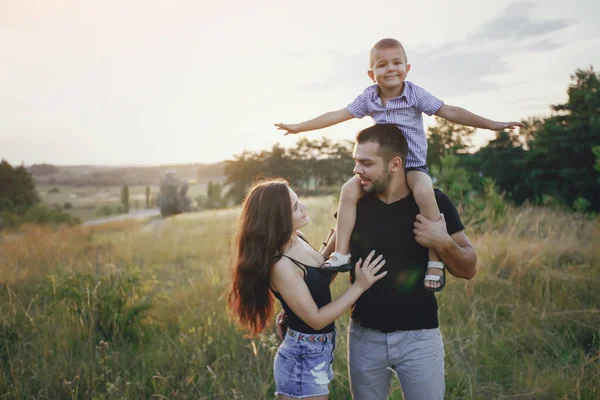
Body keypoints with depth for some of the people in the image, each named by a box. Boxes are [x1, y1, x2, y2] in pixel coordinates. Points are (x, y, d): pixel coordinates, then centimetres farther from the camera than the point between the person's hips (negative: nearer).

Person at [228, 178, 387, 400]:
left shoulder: (297, 240, -3)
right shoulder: (282, 266, -28)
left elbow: (319, 278, 12)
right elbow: (316, 319, -21)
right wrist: (359, 286, -20)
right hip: (303, 359, -8)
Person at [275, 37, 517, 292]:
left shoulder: (416, 95, -8)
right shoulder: (368, 98, 0)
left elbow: (450, 112, -9)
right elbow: (337, 115, 3)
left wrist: (492, 125, -13)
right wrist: (299, 127, 3)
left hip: (413, 164, -3)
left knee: (424, 192, -35)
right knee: (349, 190, -20)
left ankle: (435, 261, -23)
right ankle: (341, 255, -12)